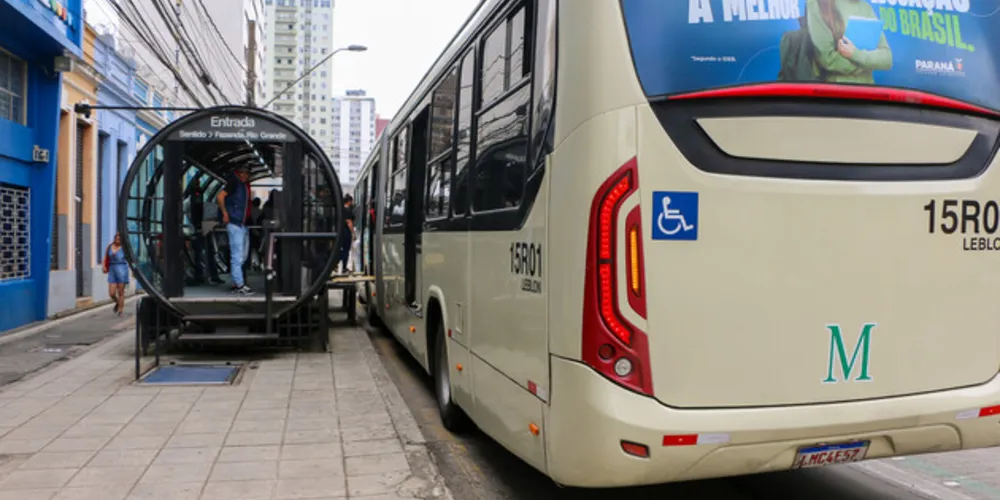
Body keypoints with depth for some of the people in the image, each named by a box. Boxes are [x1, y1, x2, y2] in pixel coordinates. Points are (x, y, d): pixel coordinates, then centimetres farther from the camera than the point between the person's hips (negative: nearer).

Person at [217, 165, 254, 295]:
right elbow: (220, 197, -18)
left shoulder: (245, 185, 15)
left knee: (243, 255, 14)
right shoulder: (234, 182, -9)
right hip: (234, 224, -9)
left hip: (243, 224, 9)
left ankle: (236, 283, 21)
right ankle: (239, 284, -6)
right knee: (237, 255, -8)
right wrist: (225, 214, -19)